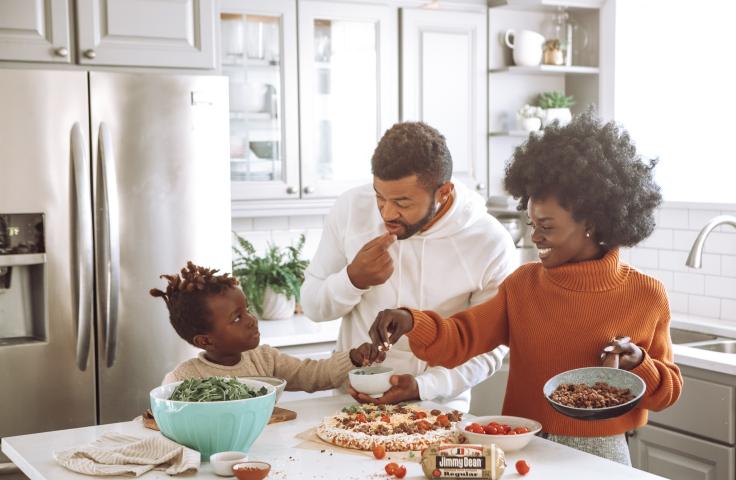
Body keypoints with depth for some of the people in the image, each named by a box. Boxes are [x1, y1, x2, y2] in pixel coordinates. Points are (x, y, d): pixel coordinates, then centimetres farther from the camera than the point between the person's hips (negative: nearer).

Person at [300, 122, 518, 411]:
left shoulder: (491, 244, -12)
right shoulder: (351, 208, -6)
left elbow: (489, 351, -5)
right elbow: (312, 307, 4)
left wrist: (422, 387, -18)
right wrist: (354, 279, -15)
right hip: (351, 396, 0)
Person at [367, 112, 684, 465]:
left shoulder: (646, 295, -2)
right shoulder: (524, 284, 5)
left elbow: (668, 391, 6)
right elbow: (459, 341, 0)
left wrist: (637, 363, -13)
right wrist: (411, 322, -18)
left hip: (598, 456, -2)